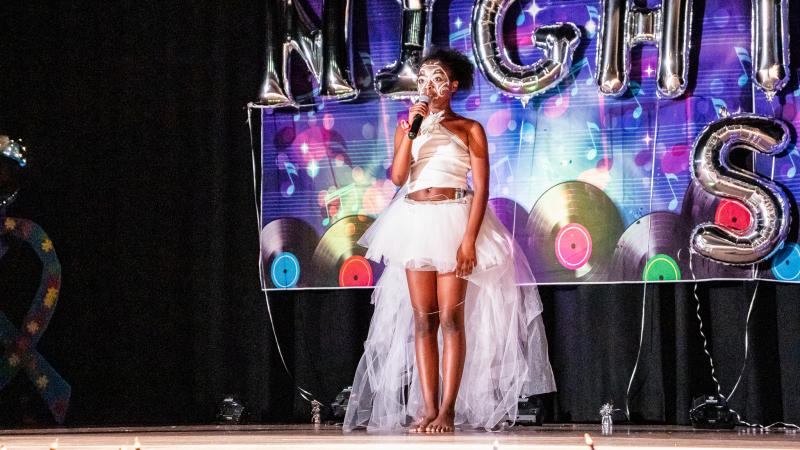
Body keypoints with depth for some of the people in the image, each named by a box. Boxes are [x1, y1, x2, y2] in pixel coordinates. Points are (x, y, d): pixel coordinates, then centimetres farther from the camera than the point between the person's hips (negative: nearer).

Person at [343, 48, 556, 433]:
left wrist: (470, 238, -15)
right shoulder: (407, 126, 11)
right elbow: (398, 176, -2)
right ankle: (427, 409, 1)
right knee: (422, 319, 1)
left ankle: (448, 409, -6)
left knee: (451, 318, -6)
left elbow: (482, 187, -5)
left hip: (453, 221, -3)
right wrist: (411, 130, -11)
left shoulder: (469, 129, 2)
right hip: (414, 223, 3)